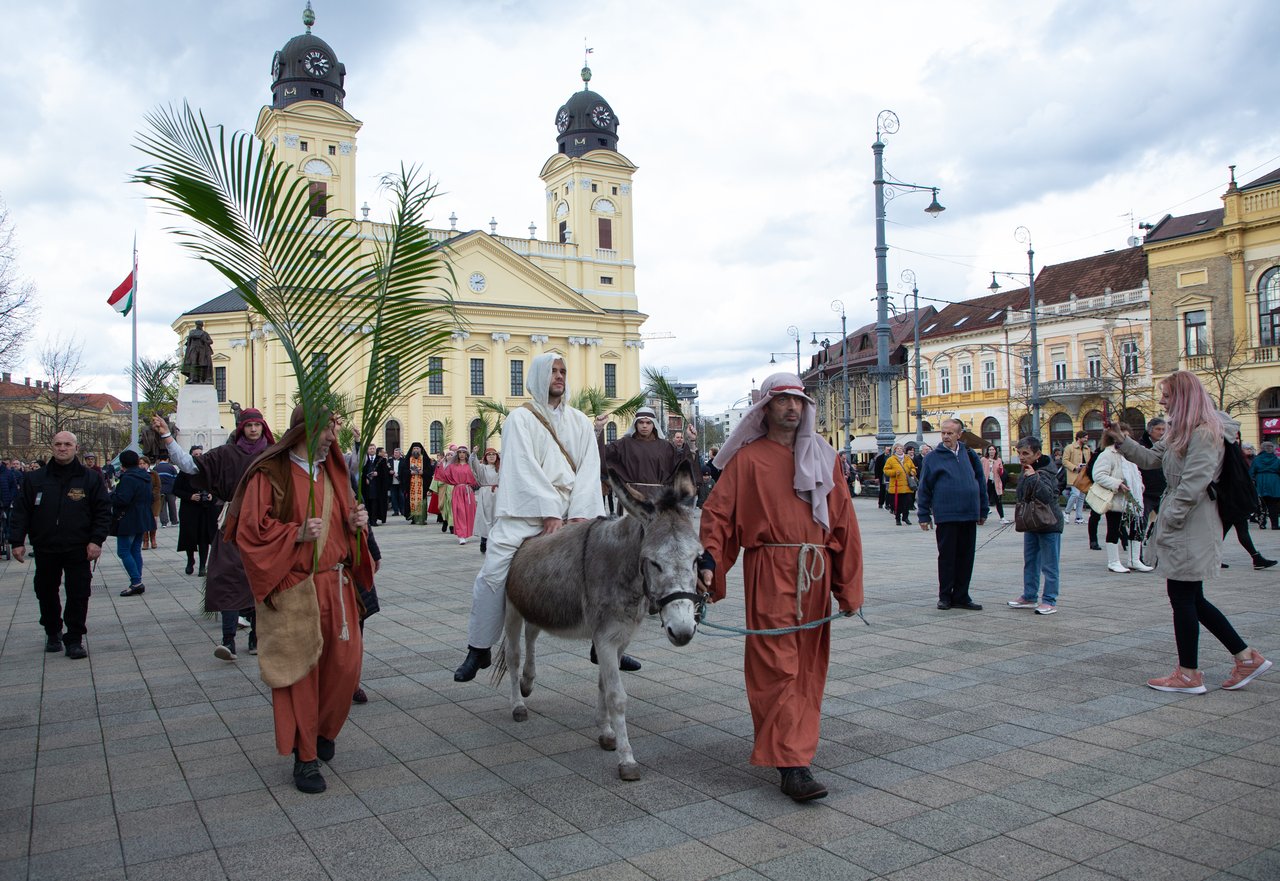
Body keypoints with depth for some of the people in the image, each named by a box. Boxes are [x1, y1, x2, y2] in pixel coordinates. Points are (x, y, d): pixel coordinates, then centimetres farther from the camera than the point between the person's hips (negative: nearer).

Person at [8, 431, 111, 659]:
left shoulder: (90, 478, 0)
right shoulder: (35, 479, 5)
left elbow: (103, 511, -1)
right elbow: (20, 511, 6)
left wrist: (96, 540, -9)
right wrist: (17, 541, -2)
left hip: (78, 549, -2)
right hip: (45, 549, 2)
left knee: (78, 595, -2)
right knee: (46, 593, 14)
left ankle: (74, 640, 8)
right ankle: (53, 633, 32)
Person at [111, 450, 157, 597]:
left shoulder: (128, 478, -17)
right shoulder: (145, 477, 11)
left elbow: (122, 499, -24)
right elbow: (152, 498, 18)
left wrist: (111, 496, -7)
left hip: (128, 521, -9)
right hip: (143, 520, 9)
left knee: (123, 552, -4)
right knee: (135, 550, 13)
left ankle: (136, 582, -10)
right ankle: (138, 584, 12)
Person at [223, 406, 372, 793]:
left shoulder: (333, 471, 12)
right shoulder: (270, 474, -7)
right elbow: (251, 530, -11)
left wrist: (355, 523, -1)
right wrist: (298, 533, -23)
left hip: (336, 584, 6)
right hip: (293, 589, -6)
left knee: (345, 664, 6)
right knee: (300, 670, 0)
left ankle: (323, 730, 33)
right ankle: (305, 757, 14)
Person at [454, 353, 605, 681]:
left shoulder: (580, 421, 15)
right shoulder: (521, 418, 4)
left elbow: (589, 468, 5)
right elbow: (525, 468, -8)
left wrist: (579, 513, -9)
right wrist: (549, 513, -17)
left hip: (572, 511, 4)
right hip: (526, 510, -3)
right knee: (493, 574, -12)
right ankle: (478, 650, 5)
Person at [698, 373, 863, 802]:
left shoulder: (824, 457, 11)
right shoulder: (747, 458, 2)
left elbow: (844, 522, 9)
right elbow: (717, 512, -3)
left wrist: (849, 587, 5)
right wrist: (709, 561, -19)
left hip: (815, 573, 4)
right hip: (769, 572, -4)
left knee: (809, 663, 11)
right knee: (777, 664, -7)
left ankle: (794, 741, 28)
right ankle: (791, 763, -6)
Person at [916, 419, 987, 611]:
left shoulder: (969, 455, 8)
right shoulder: (933, 458, 1)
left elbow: (981, 481, 15)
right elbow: (924, 488, 2)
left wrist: (983, 511, 13)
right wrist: (924, 515, -1)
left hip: (969, 515, 3)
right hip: (946, 516, -3)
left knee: (966, 556, 7)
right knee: (947, 556, 3)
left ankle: (961, 596, 17)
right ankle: (945, 596, 14)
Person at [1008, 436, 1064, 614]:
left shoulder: (1045, 472, -21)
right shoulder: (1026, 471, 6)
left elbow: (1047, 495, -38)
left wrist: (1034, 477, -39)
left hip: (1049, 524, -9)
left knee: (1049, 565, -1)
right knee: (1030, 562, 16)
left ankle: (1049, 601, 5)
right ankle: (1030, 596, 26)